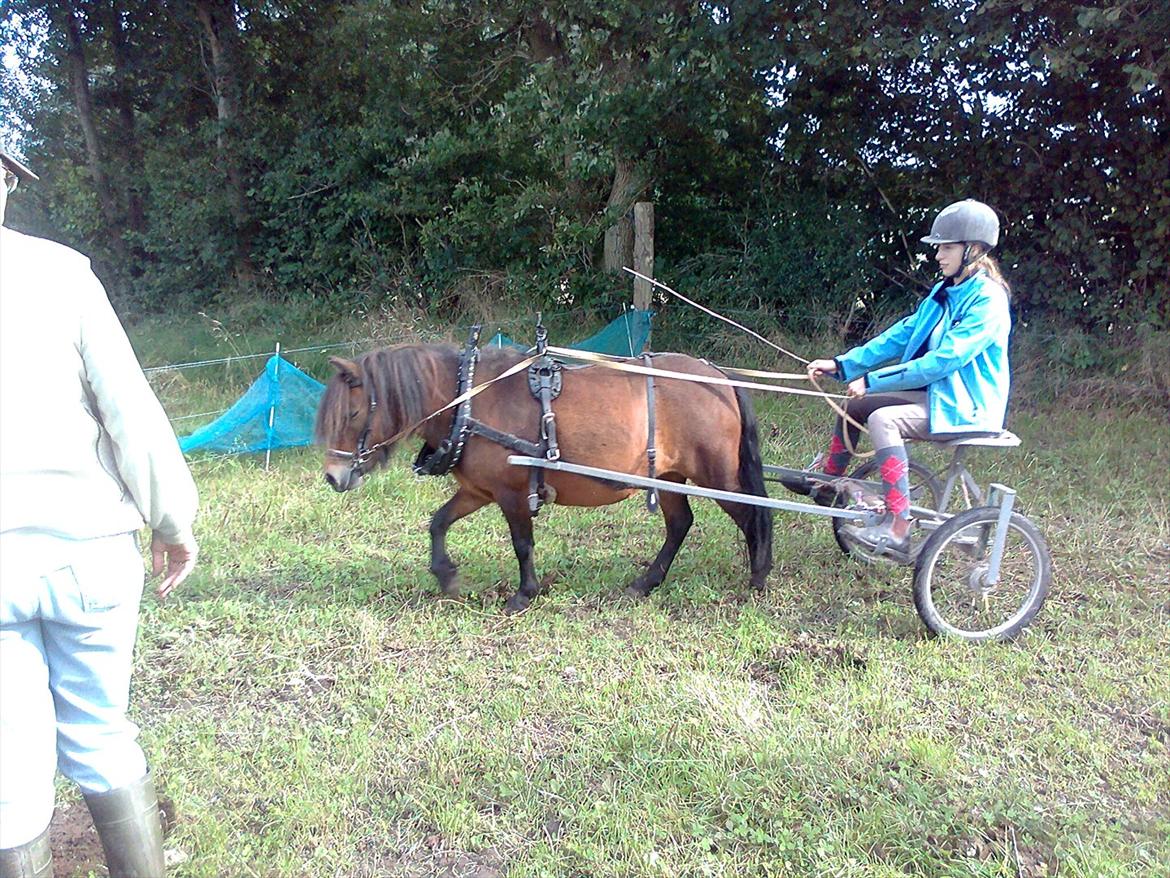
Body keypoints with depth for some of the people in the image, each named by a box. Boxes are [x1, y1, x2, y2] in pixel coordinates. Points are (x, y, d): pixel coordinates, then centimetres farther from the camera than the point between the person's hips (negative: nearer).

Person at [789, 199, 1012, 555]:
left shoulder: (988, 299, -18)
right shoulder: (945, 291, 10)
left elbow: (943, 360, -25)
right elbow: (900, 336, 8)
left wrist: (873, 380, -23)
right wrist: (841, 365, -1)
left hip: (966, 408, -9)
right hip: (937, 393, 9)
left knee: (883, 419, -30)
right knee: (854, 404, 9)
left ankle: (897, 529, -30)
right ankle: (827, 479, 26)